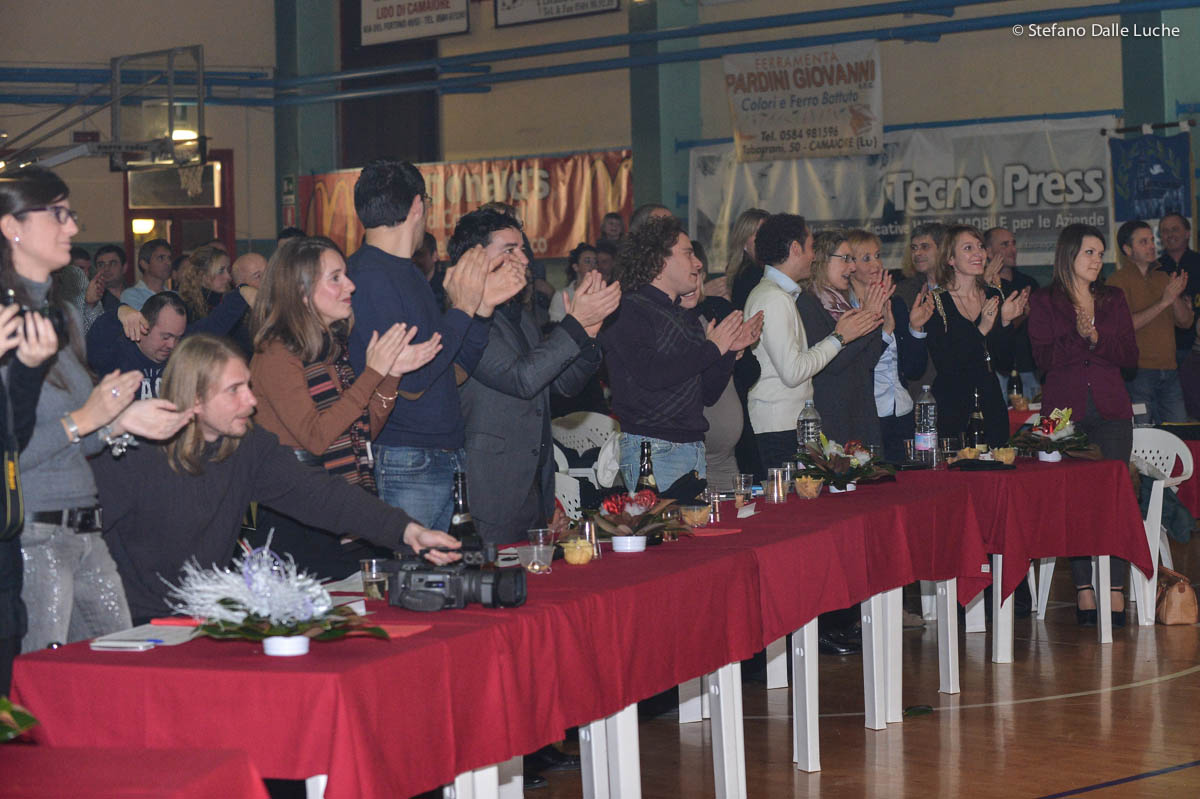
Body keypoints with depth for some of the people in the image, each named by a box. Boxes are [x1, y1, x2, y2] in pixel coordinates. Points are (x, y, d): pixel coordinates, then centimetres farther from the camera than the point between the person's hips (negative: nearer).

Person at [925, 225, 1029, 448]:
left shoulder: (993, 295, 7)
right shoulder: (936, 301, -10)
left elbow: (1002, 355, 8)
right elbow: (943, 364, -18)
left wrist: (1006, 322, -8)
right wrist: (981, 330, -24)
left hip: (991, 405, 5)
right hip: (952, 406, -5)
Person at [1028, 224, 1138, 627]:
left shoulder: (1114, 299, 15)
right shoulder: (1044, 302, 5)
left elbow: (1130, 356, 7)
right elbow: (1044, 358, -5)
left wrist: (1097, 338, -9)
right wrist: (1078, 336, -19)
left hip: (1110, 408, 2)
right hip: (1065, 409, -2)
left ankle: (1115, 589, -6)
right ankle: (1083, 588, 1)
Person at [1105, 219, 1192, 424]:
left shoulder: (1162, 278, 17)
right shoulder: (1119, 280, -4)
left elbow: (1186, 321, 14)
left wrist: (1176, 296, -6)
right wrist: (1163, 302, -17)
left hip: (1169, 370, 6)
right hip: (1138, 372, -6)